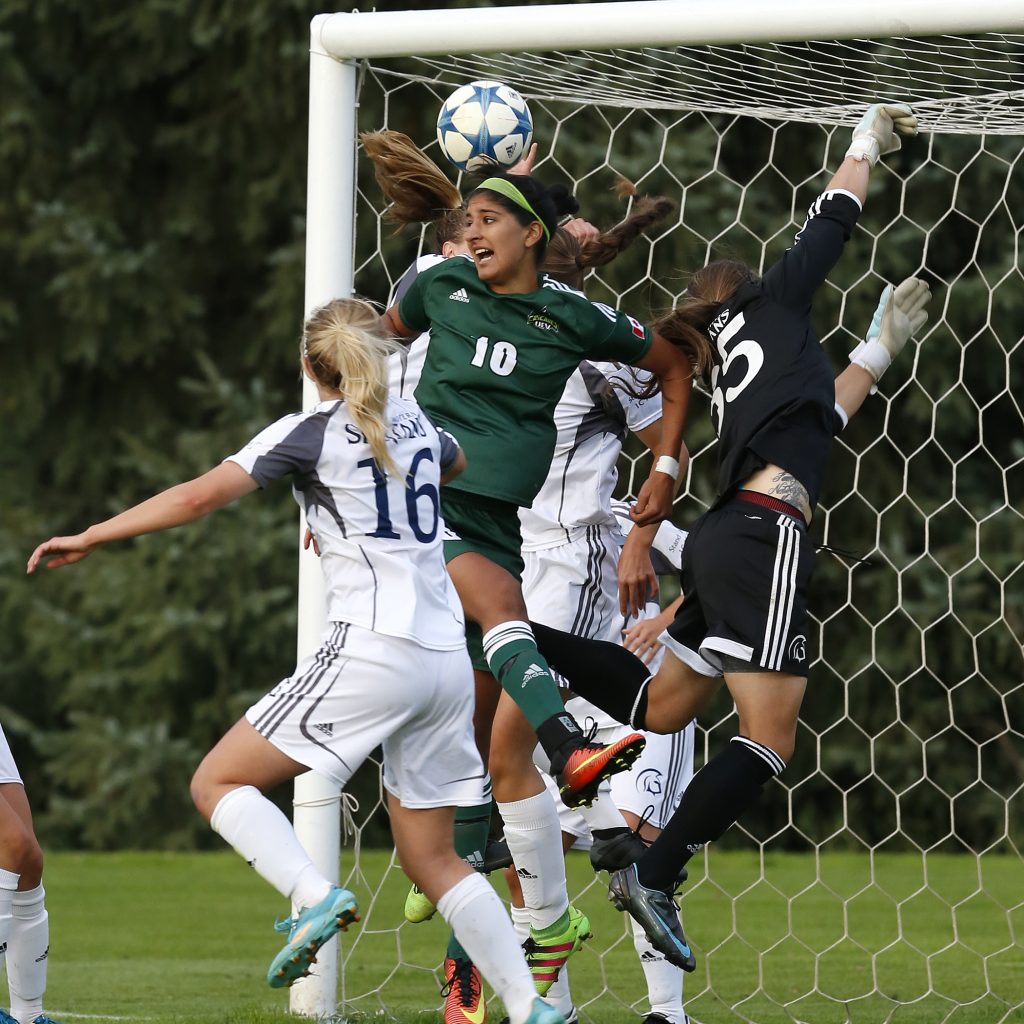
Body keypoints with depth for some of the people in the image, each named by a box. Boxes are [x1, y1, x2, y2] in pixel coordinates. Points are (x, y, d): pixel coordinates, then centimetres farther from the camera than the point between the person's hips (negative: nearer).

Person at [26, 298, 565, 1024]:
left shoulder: (311, 433, -2)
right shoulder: (414, 422, 17)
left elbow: (201, 496, -11)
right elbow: (458, 463, 42)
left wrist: (89, 538, -3)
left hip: (373, 650, -7)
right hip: (448, 658, 7)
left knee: (218, 781, -1)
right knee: (431, 858, 14)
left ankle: (315, 896, -23)